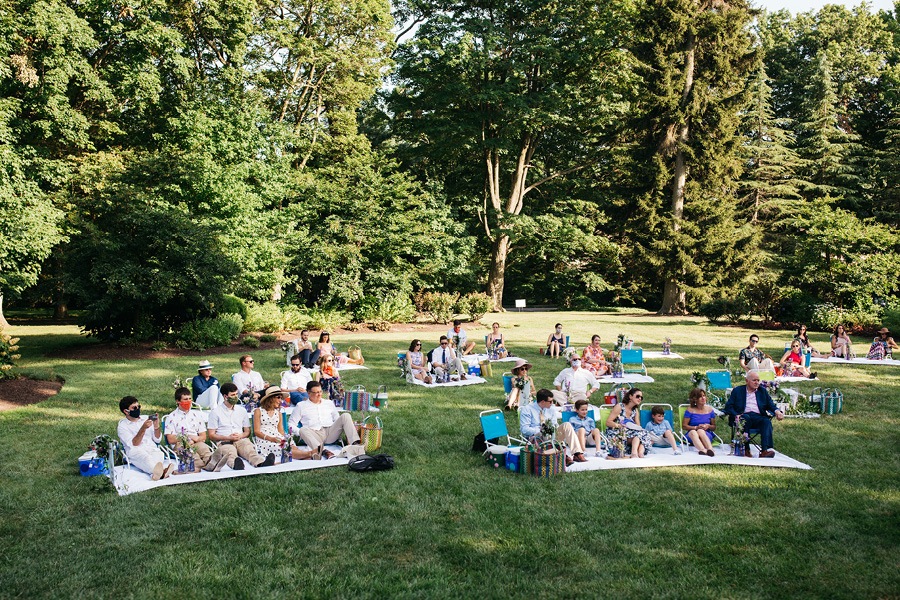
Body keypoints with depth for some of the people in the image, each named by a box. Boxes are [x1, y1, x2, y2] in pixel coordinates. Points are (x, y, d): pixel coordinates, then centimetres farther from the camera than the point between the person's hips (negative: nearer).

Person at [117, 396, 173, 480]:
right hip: (136, 454, -3)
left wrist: (156, 427, -5)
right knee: (145, 457, -39)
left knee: (159, 454, -33)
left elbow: (157, 440, 14)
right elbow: (133, 445, -8)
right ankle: (162, 471, -67)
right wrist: (143, 429, -19)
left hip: (153, 451, 4)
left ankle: (156, 473, -64)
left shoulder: (146, 418, 17)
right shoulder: (122, 426, 6)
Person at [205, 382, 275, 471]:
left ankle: (261, 463, -67)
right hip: (224, 442, -2)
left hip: (241, 440, 3)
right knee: (230, 451, -40)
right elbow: (211, 435, 6)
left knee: (249, 449, -35)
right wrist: (228, 437, -9)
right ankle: (236, 464, -75)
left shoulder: (242, 410, 22)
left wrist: (241, 436, 0)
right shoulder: (215, 412, 10)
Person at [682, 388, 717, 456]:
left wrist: (708, 426, -6)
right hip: (691, 435, -1)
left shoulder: (709, 409, 10)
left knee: (700, 431, -35)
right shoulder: (690, 410, 3)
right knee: (693, 432, -38)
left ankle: (710, 449, -61)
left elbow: (714, 427, 16)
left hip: (707, 435, 1)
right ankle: (703, 450, -64)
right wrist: (696, 427, -13)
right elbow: (684, 426, 0)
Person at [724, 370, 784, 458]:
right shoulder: (737, 390, 16)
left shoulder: (763, 391, 25)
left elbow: (771, 404, 17)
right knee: (745, 418, -37)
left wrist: (777, 411, -6)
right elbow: (728, 406, 9)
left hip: (758, 417, 2)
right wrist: (736, 415, -11)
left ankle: (765, 450, -47)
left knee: (767, 421, -31)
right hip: (744, 416, -2)